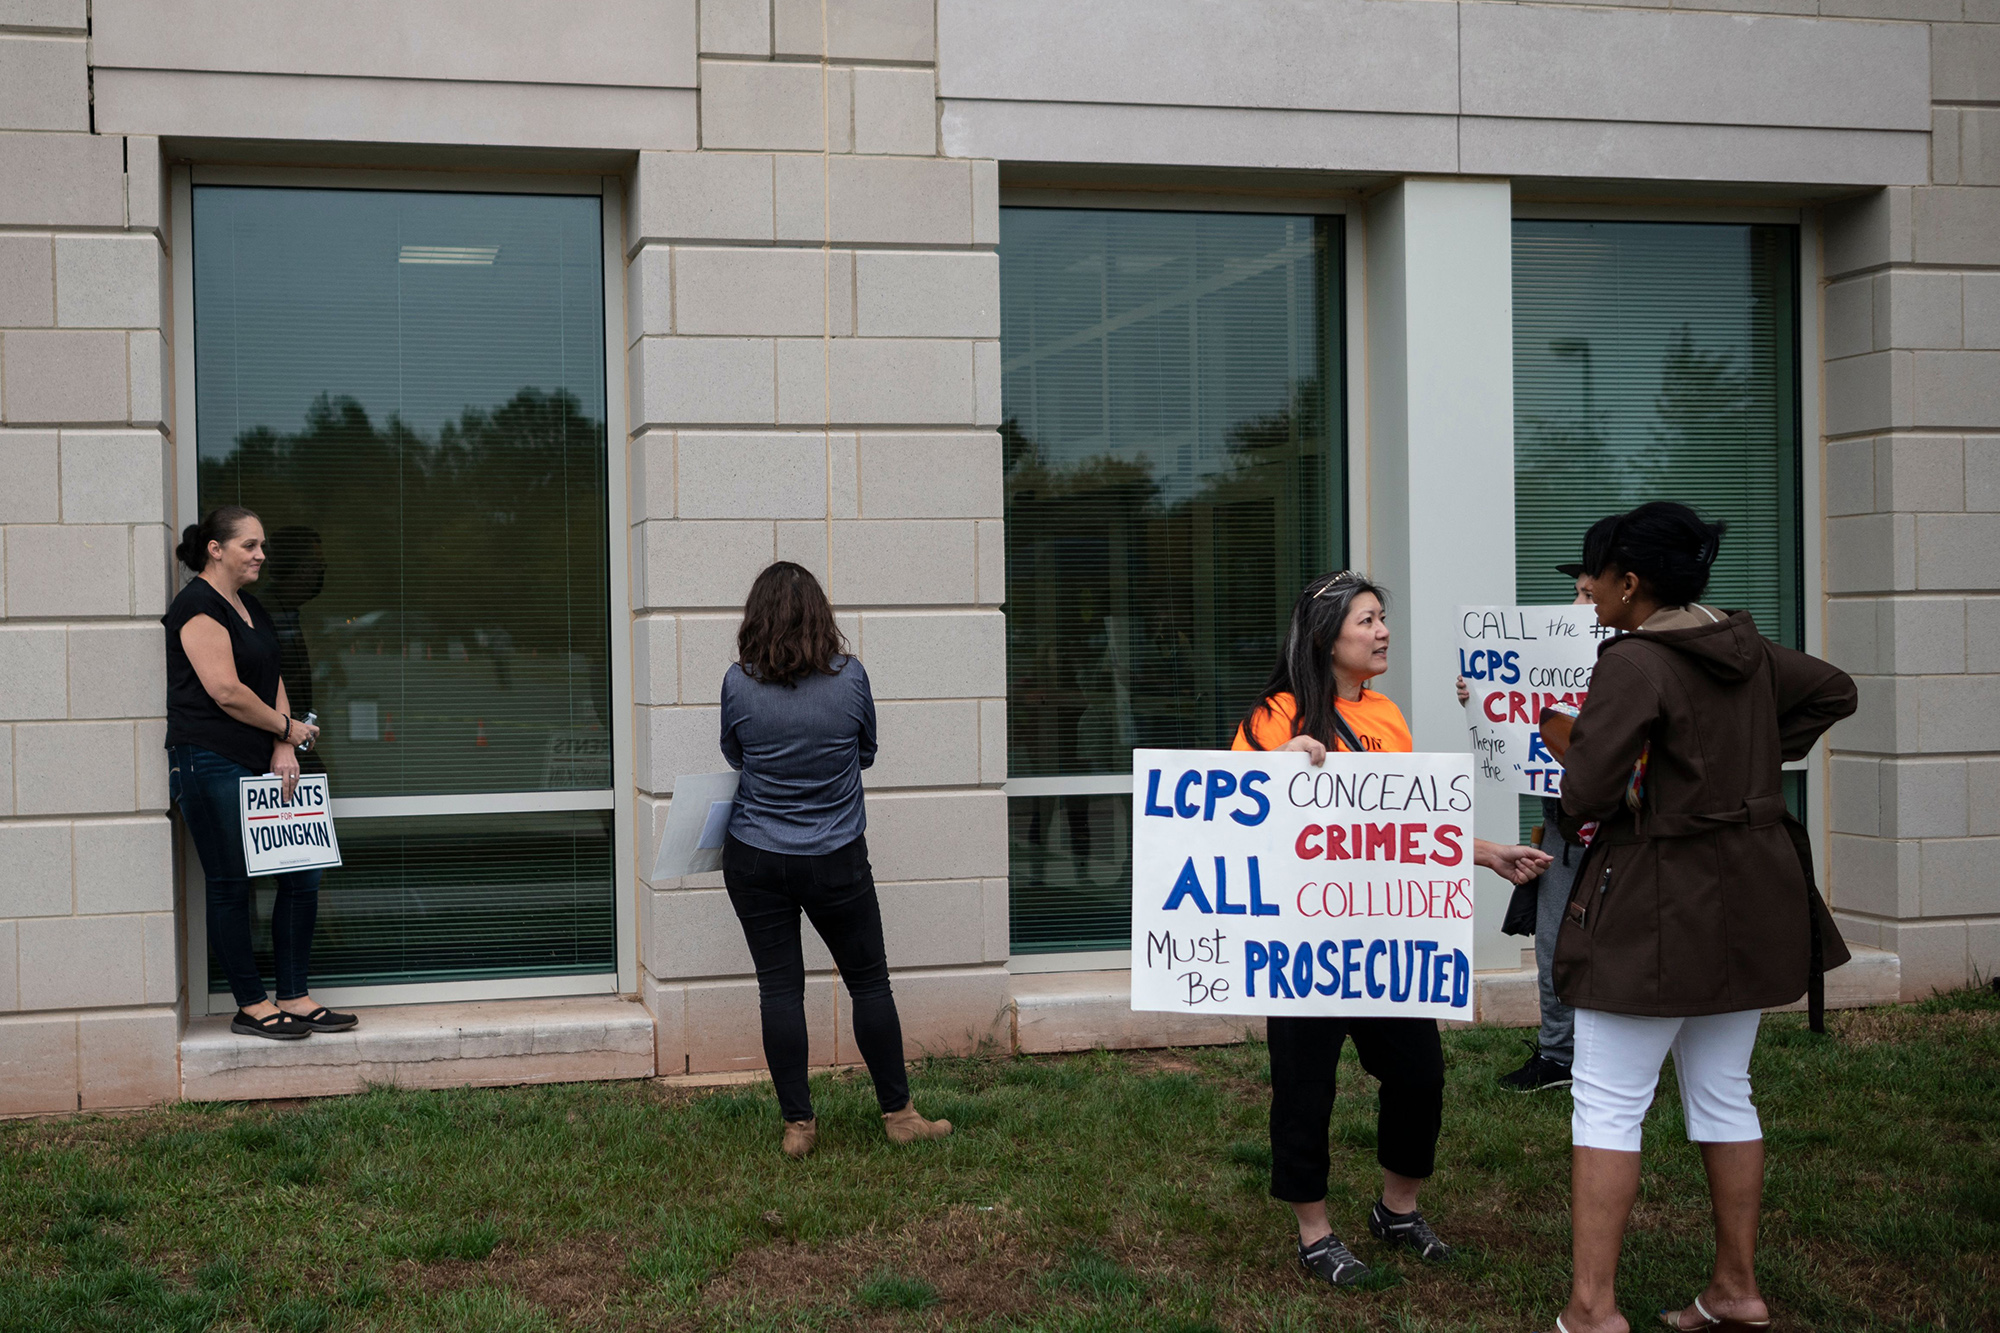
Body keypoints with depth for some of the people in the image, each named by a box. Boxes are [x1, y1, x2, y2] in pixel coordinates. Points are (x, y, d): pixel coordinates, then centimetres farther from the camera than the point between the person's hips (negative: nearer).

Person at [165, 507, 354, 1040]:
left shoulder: (250, 607, 19)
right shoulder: (197, 606, -10)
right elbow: (226, 691, -17)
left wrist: (282, 749, 1)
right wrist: (288, 729, -5)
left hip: (261, 763, 9)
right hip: (212, 762, -9)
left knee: (301, 877, 6)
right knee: (231, 888, -1)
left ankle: (294, 997, 14)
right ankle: (251, 1007, 8)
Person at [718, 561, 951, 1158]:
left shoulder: (739, 683, -9)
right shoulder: (850, 676, -8)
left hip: (755, 859, 1)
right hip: (836, 860, 0)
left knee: (779, 987, 7)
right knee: (869, 982, 11)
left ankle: (797, 1124, 12)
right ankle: (898, 1114, 19)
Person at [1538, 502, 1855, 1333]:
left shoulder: (1633, 664, -17)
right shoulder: (1747, 650, 7)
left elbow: (1587, 795, -22)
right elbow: (1834, 691, 24)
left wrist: (1566, 743, -2)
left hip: (1658, 910, -8)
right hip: (1747, 899, 8)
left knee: (1607, 1106, -3)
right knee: (1724, 1095, 16)